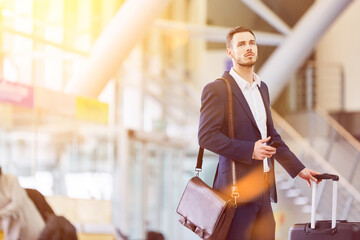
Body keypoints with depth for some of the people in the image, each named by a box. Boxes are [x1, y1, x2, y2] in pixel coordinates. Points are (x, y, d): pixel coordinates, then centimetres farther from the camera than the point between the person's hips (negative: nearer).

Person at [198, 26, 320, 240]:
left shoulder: (262, 88, 18)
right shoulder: (217, 90, -7)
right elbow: (206, 136, -15)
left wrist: (298, 168, 20)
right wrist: (250, 150, -19)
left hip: (263, 190, 8)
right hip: (236, 190, -8)